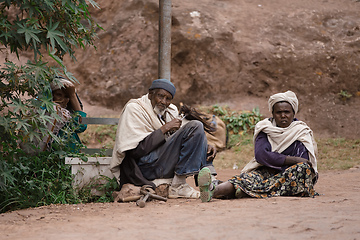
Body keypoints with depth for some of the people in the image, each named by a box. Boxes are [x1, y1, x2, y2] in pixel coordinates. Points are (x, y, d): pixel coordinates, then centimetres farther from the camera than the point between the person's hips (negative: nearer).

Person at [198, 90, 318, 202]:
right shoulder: (265, 128, 5)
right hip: (266, 172, 1)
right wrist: (292, 160, -19)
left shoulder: (301, 132, 0)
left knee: (303, 167, -33)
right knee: (249, 177, -29)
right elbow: (261, 155, -13)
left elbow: (303, 162, -13)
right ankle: (213, 190, -62)